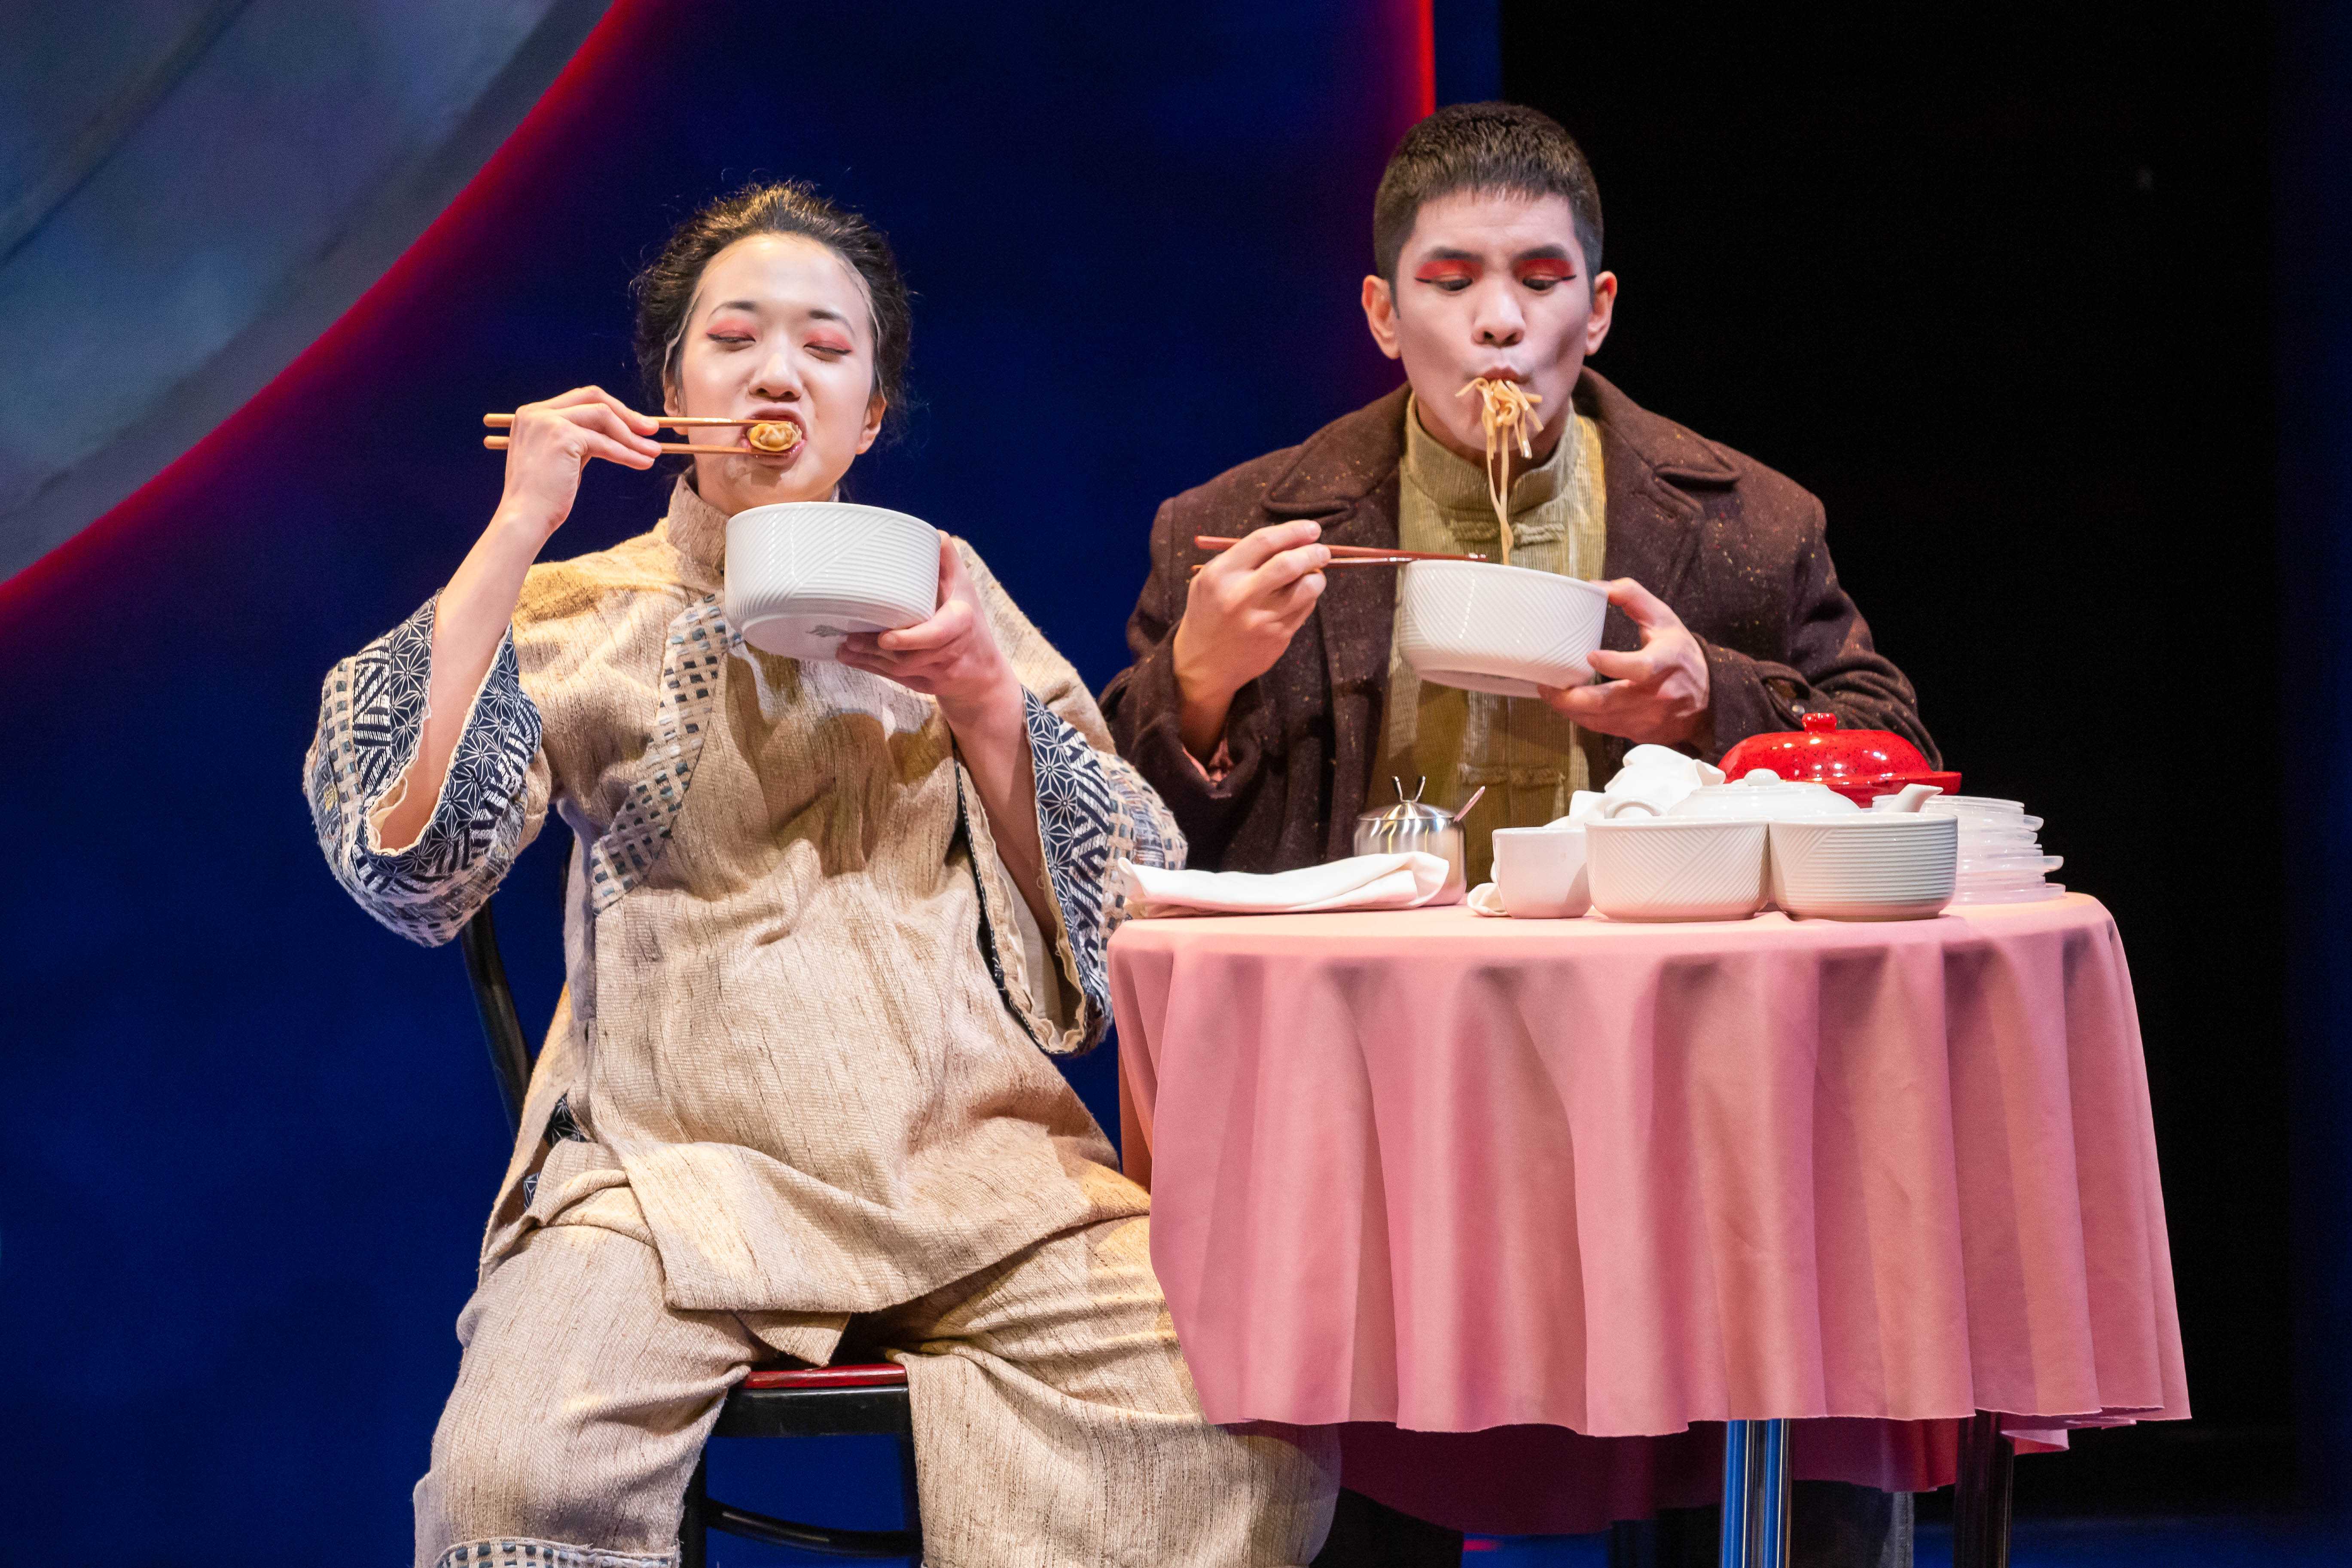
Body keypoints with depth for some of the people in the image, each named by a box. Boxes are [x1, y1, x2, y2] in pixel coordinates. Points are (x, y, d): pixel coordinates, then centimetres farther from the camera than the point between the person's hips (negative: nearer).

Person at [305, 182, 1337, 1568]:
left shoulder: (942, 584, 16)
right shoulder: (580, 612, 10)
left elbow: (1123, 908, 12)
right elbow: (408, 866, -9)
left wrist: (982, 697, -4)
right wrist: (518, 530, -5)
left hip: (980, 1159, 2)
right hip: (676, 1164, -2)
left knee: (1257, 1429, -23)